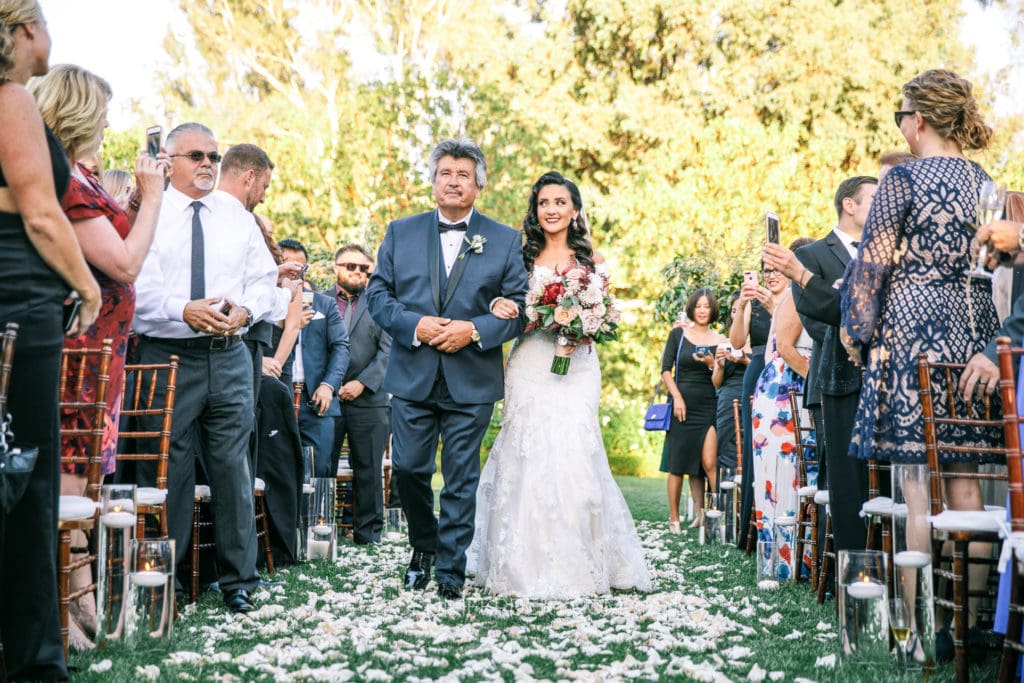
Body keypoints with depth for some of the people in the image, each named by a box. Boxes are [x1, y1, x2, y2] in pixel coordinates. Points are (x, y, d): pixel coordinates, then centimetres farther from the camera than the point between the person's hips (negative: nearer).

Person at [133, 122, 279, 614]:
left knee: (232, 465, 3)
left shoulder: (237, 215, 14)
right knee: (169, 467, 0)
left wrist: (245, 309, -6)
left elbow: (264, 277, 14)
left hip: (228, 355, 3)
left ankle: (239, 580, 12)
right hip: (167, 355, -3)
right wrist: (183, 310, -20)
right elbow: (134, 283, -7)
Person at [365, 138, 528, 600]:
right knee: (409, 469, 3)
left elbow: (520, 308, 1)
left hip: (472, 383, -1)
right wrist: (414, 325, -12)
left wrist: (473, 330, -14)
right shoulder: (400, 232, 10)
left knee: (461, 479, 3)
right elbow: (378, 294, 5)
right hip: (412, 377, 1)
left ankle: (451, 570, 12)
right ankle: (423, 547, 29)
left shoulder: (505, 241, 5)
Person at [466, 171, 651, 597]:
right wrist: (500, 307, -15)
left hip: (576, 368, 0)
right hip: (530, 367, 0)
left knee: (573, 457, -7)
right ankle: (526, 564, 3)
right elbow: (508, 312, 7)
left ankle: (577, 566, 2)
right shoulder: (521, 258, 9)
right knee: (527, 460, -4)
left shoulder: (591, 261, 10)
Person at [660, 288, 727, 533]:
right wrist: (677, 397, -8)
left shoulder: (720, 341, 8)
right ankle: (674, 518, 7)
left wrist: (713, 365, -12)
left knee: (708, 463, -11)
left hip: (709, 408, 0)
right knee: (677, 464, 1)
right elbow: (666, 369, 3)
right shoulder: (678, 334, 7)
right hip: (682, 406, 0)